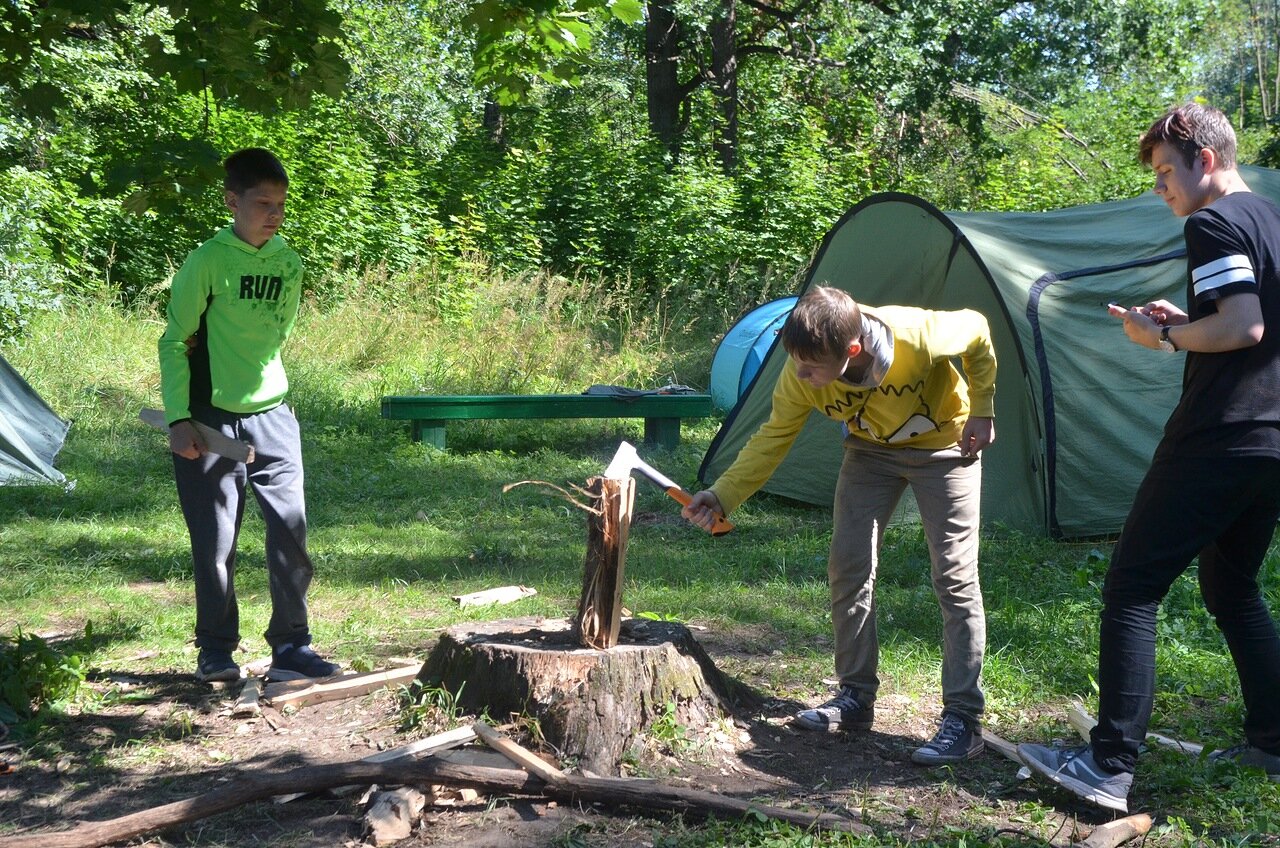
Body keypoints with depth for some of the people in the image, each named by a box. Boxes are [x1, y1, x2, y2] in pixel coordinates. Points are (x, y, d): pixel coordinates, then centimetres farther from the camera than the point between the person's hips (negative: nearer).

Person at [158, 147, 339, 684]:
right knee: (215, 542, 3)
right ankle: (216, 649, 18)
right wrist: (178, 418, -11)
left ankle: (290, 648, 6)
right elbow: (174, 342, -6)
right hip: (210, 419, -4)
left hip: (271, 416, 4)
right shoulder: (207, 261, -8)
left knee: (291, 531, -2)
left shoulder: (290, 265, 6)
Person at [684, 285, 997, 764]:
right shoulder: (800, 375, -27)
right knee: (849, 567, -1)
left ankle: (963, 720, -4)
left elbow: (976, 331, -17)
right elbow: (774, 437, -13)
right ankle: (856, 697, 13)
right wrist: (722, 495, -23)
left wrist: (982, 410, -13)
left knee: (955, 579, -9)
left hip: (944, 445, -4)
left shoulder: (917, 337, -38)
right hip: (871, 448, 4)